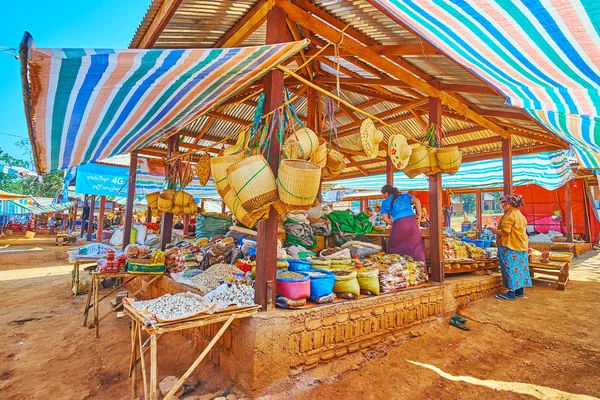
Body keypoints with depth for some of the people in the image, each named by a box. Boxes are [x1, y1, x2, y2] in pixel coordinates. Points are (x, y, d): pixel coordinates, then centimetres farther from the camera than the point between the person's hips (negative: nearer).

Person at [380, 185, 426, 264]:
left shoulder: (385, 202, 16)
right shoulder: (405, 195, 24)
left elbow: (385, 218, 6)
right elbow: (417, 201, 7)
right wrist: (419, 215, 7)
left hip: (399, 223, -3)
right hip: (413, 220, 3)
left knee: (395, 248, 13)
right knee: (416, 248, 9)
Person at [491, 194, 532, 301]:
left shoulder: (509, 215, -15)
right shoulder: (521, 215, 15)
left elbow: (505, 231, -21)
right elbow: (515, 231, 18)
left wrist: (495, 231, -5)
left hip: (510, 247, -9)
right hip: (521, 246, 10)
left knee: (510, 268, -5)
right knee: (520, 267, 14)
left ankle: (511, 293, -1)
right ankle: (520, 291, 22)